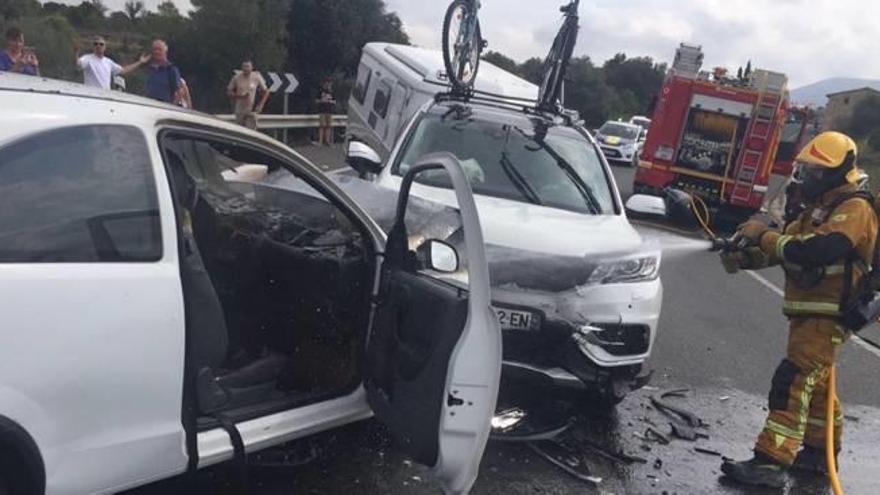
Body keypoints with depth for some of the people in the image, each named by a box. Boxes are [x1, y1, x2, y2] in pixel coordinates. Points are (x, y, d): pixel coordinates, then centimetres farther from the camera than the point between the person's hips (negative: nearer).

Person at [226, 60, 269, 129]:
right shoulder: (236, 78, -3)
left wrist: (260, 105, -6)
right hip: (239, 110, 2)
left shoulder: (257, 78, -5)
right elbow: (228, 92, 2)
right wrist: (240, 96, -16)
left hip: (251, 110, -2)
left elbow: (266, 91, 5)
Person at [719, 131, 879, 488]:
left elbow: (814, 249, -32)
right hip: (807, 312, 10)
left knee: (792, 382, -16)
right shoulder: (817, 206, 15)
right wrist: (743, 256, -6)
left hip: (827, 315, -10)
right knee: (815, 384, 20)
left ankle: (770, 462, -17)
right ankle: (821, 452, 36)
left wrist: (764, 235, -22)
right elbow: (785, 246, 11)